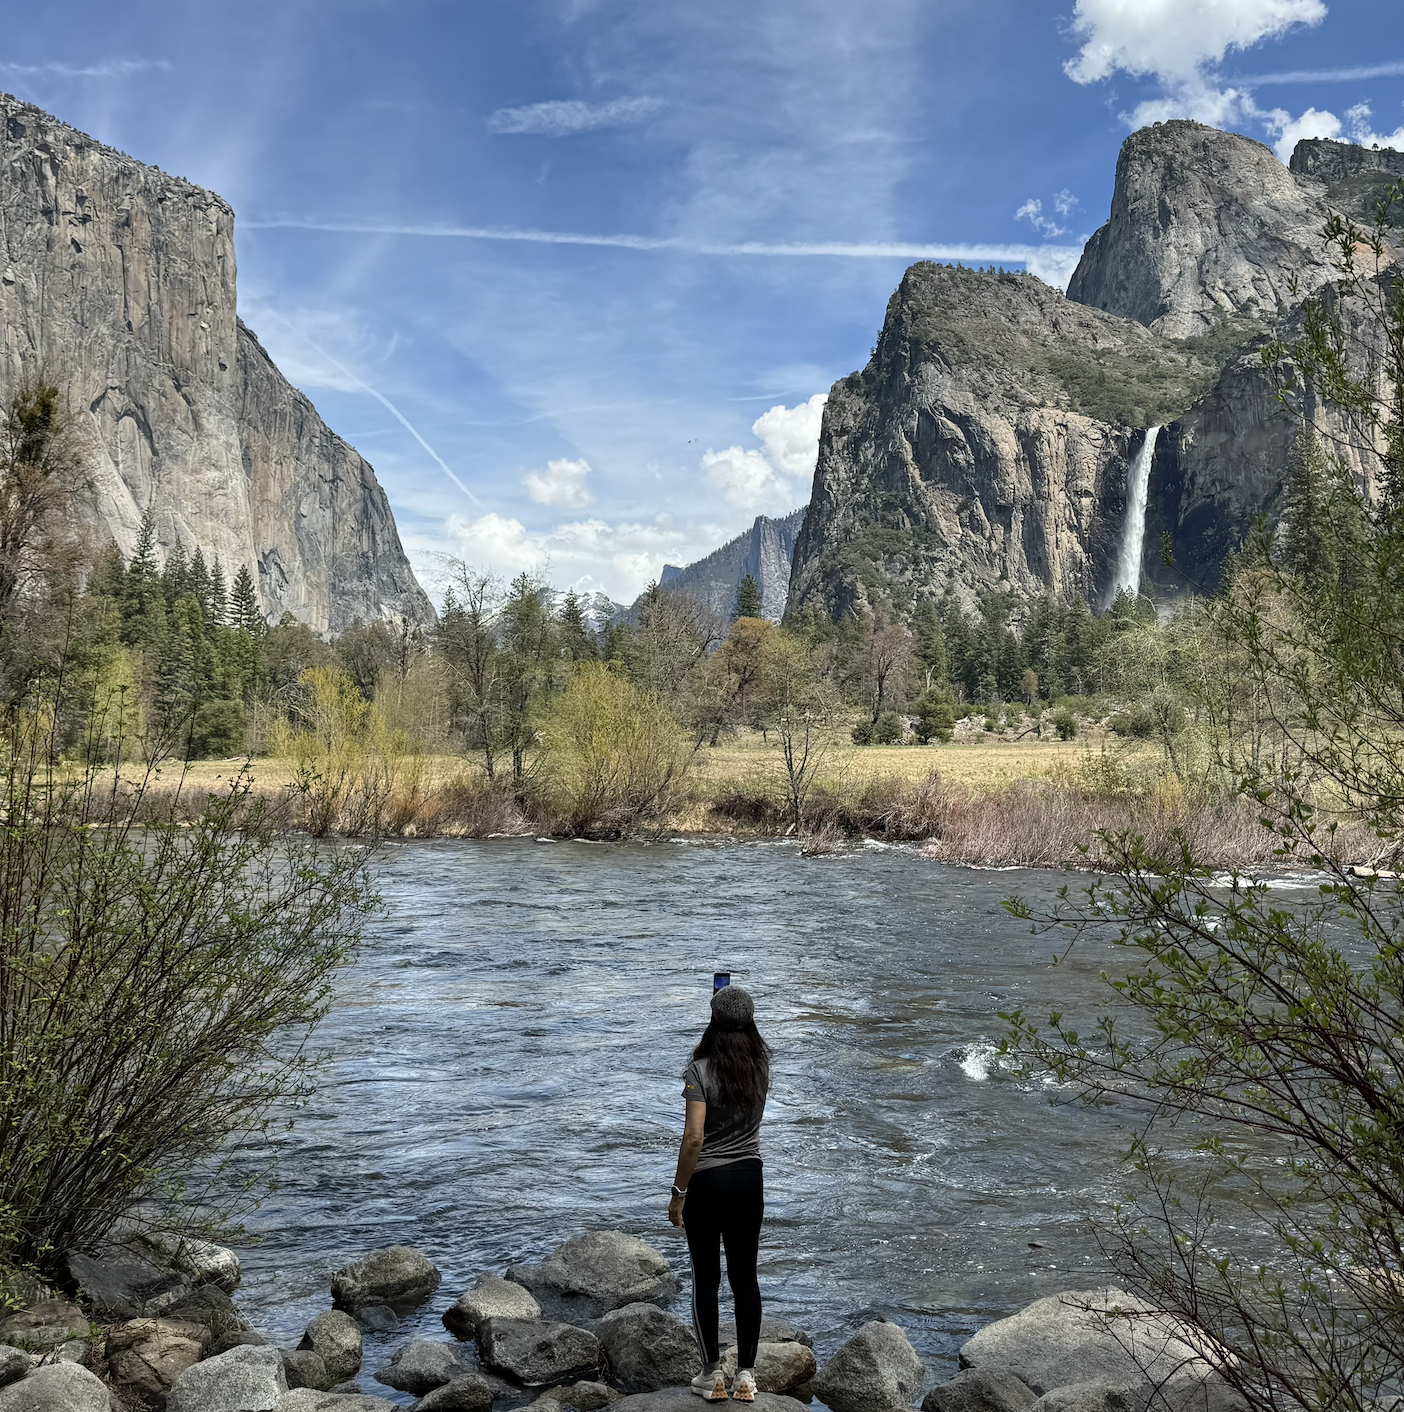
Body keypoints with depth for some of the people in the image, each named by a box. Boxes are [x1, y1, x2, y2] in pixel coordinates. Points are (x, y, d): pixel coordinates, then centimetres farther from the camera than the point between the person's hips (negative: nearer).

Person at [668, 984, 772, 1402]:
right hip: (749, 1180, 4)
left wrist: (678, 1192, -11)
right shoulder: (761, 1064, -3)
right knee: (745, 1278, 12)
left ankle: (713, 1375, 17)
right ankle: (746, 1375, 18)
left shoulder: (700, 1070, -18)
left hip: (707, 1183, -4)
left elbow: (693, 1138, -21)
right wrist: (736, 1003, 34)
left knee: (706, 1280, 9)